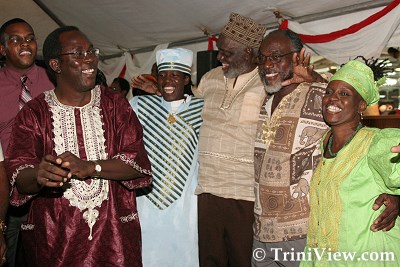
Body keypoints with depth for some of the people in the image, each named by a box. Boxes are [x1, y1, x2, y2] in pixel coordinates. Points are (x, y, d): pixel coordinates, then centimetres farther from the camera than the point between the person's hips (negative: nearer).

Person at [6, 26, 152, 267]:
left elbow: (138, 163, -8)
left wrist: (88, 167, -24)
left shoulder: (115, 104, 2)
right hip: (55, 237, 0)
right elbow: (19, 179, -8)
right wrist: (39, 175, -32)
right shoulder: (33, 113, -1)